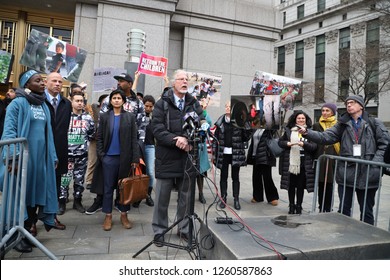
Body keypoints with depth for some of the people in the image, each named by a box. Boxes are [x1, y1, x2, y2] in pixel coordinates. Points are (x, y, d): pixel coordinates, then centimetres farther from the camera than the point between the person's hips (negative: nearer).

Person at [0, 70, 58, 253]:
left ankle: (27, 231, 25)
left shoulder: (43, 106, 14)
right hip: (23, 157, -6)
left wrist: (53, 156, 11)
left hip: (41, 157, 6)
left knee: (38, 192, 9)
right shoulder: (18, 103, -5)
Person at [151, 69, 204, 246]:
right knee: (162, 197, 7)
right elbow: (157, 128, -10)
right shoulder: (162, 103, -1)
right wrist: (175, 140, -22)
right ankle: (159, 231, 24)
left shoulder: (194, 104, 10)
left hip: (188, 157, 3)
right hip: (166, 157, -3)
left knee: (186, 196, 14)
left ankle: (184, 229, 31)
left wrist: (190, 141, -16)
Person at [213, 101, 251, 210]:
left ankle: (236, 199, 15)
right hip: (223, 153, 2)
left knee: (235, 176, 7)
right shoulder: (220, 122, 6)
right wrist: (214, 150, 1)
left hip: (236, 153, -2)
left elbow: (246, 138, 1)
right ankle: (223, 198, 19)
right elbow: (216, 137, 7)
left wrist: (247, 129, -18)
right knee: (223, 176, 9)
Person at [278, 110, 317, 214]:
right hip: (290, 162, 1)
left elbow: (314, 146, -5)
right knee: (291, 185, 9)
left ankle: (298, 206, 19)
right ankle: (291, 206, 23)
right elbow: (280, 142, 8)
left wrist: (303, 144, -19)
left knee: (300, 186, 5)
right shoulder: (288, 130, 8)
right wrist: (288, 143, -11)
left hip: (304, 163, -1)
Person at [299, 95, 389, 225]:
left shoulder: (374, 123, 5)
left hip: (368, 174, -1)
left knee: (367, 210, 10)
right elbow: (326, 137, -3)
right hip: (346, 172, 2)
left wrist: (376, 162, -11)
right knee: (344, 209, 9)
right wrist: (307, 133, -18)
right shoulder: (343, 124, 10)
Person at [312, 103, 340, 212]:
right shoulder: (317, 125, 9)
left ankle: (328, 209, 13)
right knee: (321, 185, 6)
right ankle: (321, 208, 16)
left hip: (332, 159, -1)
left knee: (329, 184, 3)